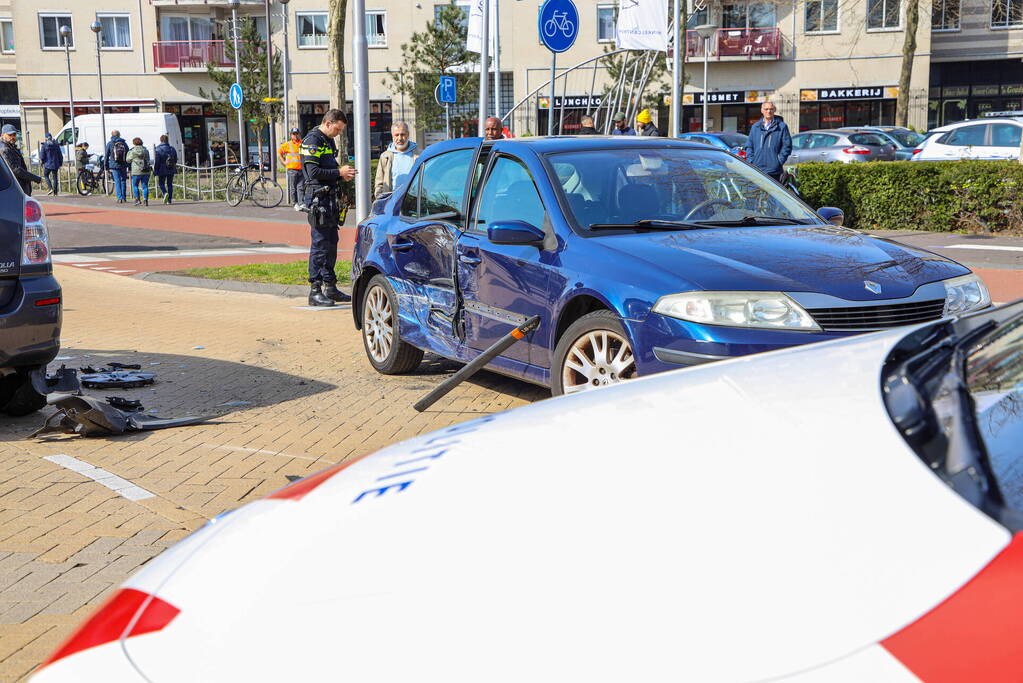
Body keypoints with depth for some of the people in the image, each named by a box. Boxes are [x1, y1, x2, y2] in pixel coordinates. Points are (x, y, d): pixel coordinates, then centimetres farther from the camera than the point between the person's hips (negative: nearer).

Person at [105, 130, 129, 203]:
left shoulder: (110, 144, 1)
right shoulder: (124, 143, 7)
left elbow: (106, 155, 2)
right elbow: (128, 155, 8)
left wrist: (106, 166, 9)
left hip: (114, 166, -2)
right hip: (123, 166, 2)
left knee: (117, 181, -1)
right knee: (123, 181, 10)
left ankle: (119, 198, -6)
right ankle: (123, 198, 10)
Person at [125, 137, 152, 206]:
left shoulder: (133, 151, -6)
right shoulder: (146, 150, 6)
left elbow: (128, 160, 6)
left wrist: (129, 153, 20)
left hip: (137, 171, -3)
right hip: (146, 171, 3)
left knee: (135, 185, 11)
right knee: (145, 186, 6)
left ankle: (137, 199, 2)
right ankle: (145, 199, -4)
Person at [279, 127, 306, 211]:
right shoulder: (287, 144, 3)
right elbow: (279, 152, 14)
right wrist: (284, 162, 6)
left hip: (302, 169, 1)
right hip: (292, 170, -1)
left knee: (300, 187, -5)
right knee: (293, 188, 2)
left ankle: (301, 204, -7)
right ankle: (295, 203, 10)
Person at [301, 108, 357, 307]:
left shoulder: (329, 141, 19)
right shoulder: (312, 140, -11)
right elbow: (313, 172, -19)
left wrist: (343, 174, 6)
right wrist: (339, 173, -14)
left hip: (330, 197, 10)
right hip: (317, 197, -10)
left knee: (331, 243, 12)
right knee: (319, 244, -9)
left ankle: (330, 287, 19)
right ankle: (315, 291, -6)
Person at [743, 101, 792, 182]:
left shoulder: (782, 126, 3)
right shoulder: (755, 127, 13)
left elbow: (787, 146, 2)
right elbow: (749, 146, 15)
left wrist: (780, 160, -7)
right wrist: (750, 161, 2)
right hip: (756, 170, 3)